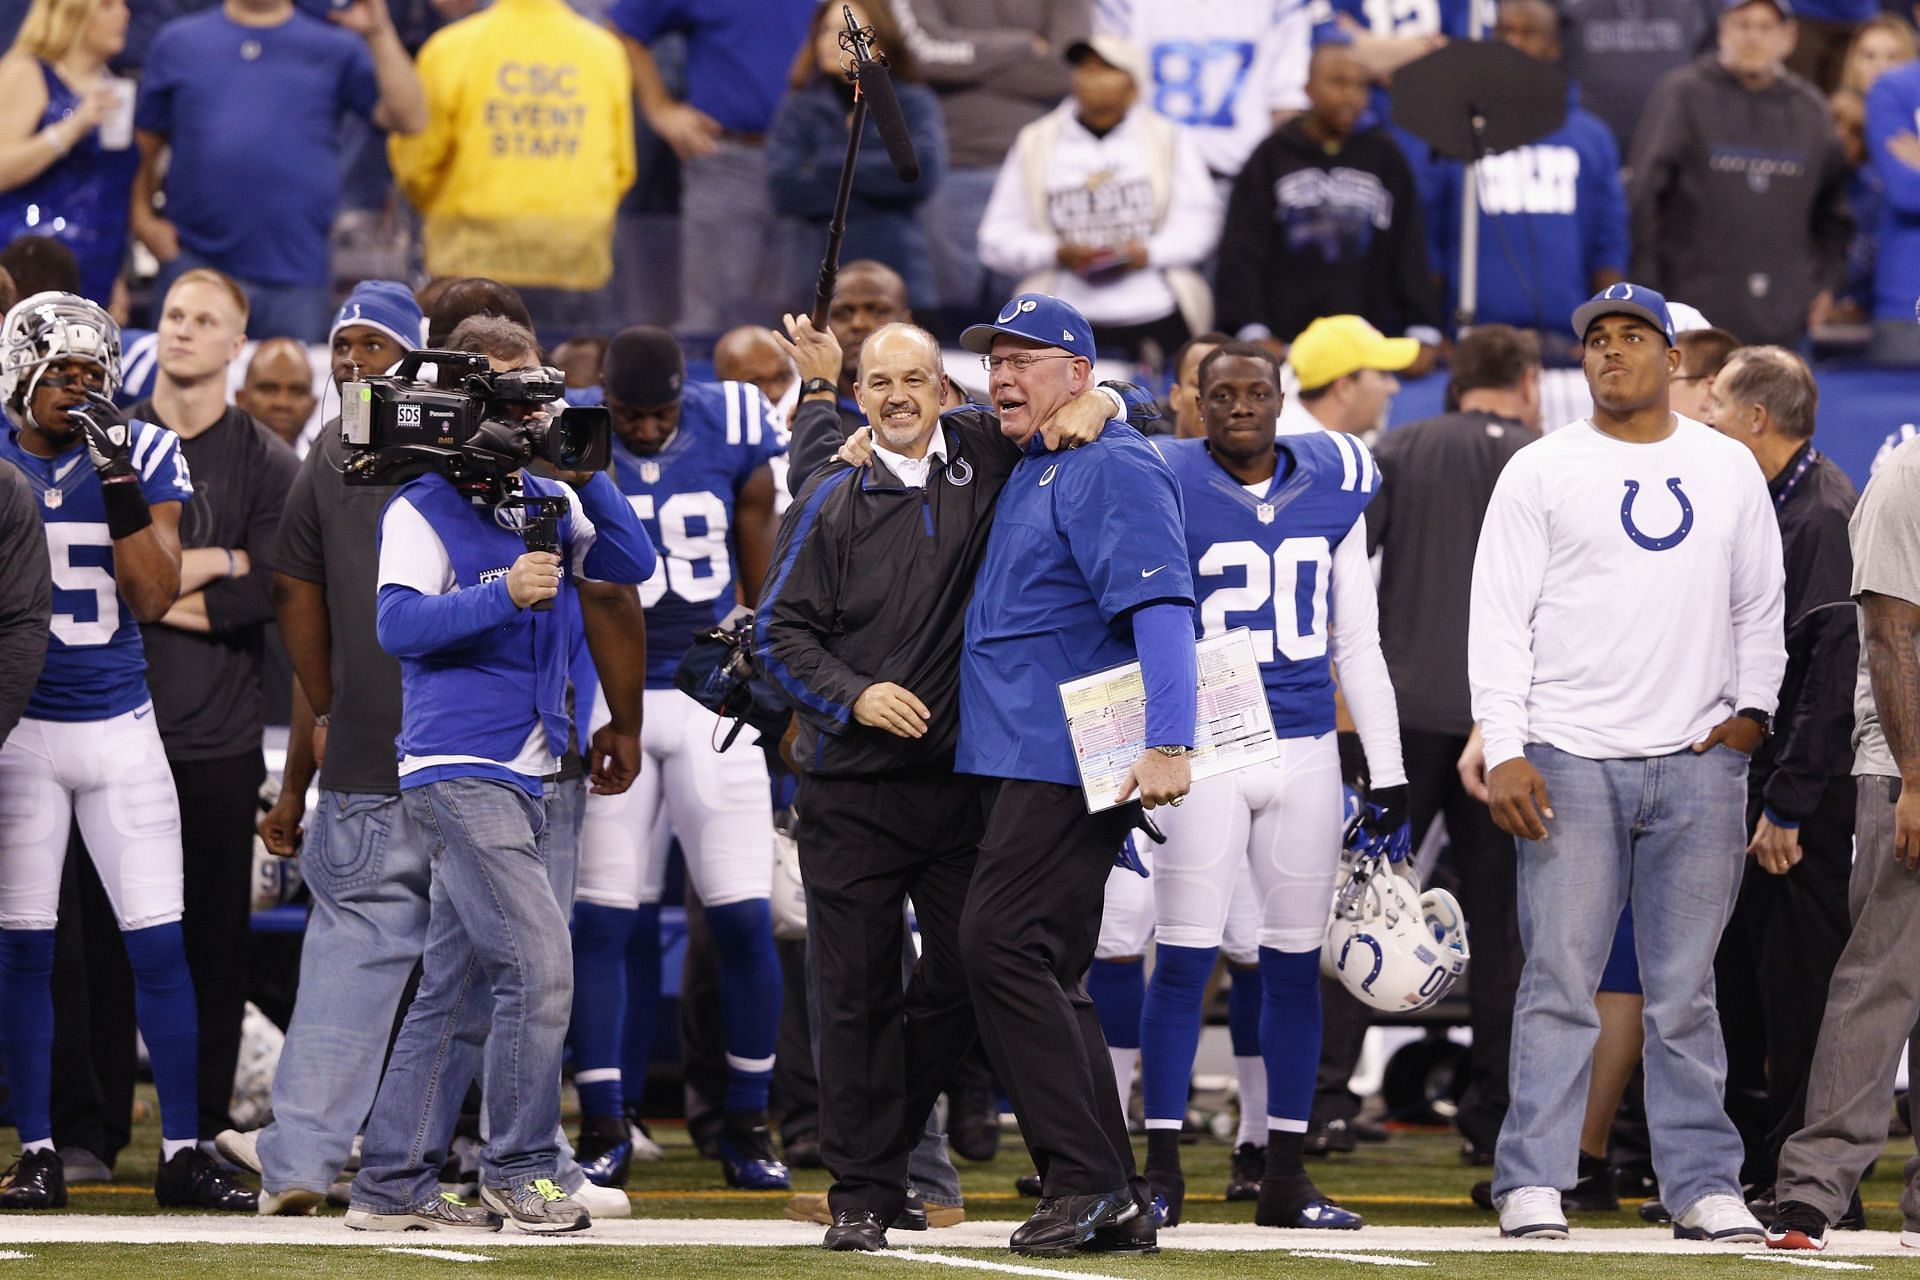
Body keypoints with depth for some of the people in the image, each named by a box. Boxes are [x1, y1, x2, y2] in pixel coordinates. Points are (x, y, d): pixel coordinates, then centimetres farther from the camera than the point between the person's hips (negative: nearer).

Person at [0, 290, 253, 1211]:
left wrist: (121, 486, -14)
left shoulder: (143, 456, 1)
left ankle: (183, 1152, 4)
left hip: (120, 727, 1)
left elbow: (154, 597, -6)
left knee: (158, 944, -2)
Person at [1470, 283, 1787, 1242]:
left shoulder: (1729, 470, 13)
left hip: (1699, 763, 2)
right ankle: (1532, 1183, -4)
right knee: (1560, 981, -5)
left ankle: (1703, 1183, 7)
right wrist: (1504, 750, -10)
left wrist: (1751, 708, 4)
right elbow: (1500, 616, 0)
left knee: (1686, 991, 4)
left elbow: (1759, 606, 19)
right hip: (1571, 760, -2)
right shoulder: (1541, 472, 4)